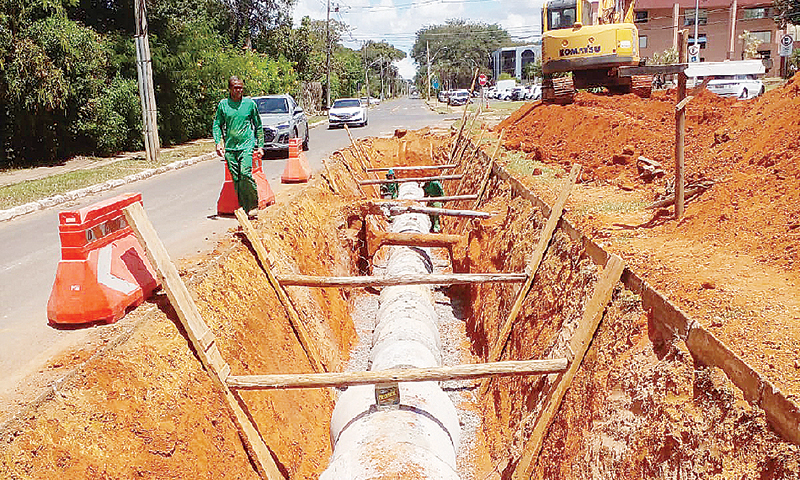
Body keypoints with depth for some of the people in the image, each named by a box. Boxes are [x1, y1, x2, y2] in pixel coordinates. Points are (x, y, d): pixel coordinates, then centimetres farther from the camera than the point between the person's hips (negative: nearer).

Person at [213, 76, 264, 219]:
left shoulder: (250, 103, 5)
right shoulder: (223, 104, 8)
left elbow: (258, 126, 11)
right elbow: (217, 124, 13)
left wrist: (260, 146, 7)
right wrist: (218, 142, -1)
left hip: (247, 144, -2)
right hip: (230, 147, 2)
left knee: (245, 173, -19)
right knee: (236, 178, 0)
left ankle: (253, 205, -6)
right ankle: (243, 207, 8)